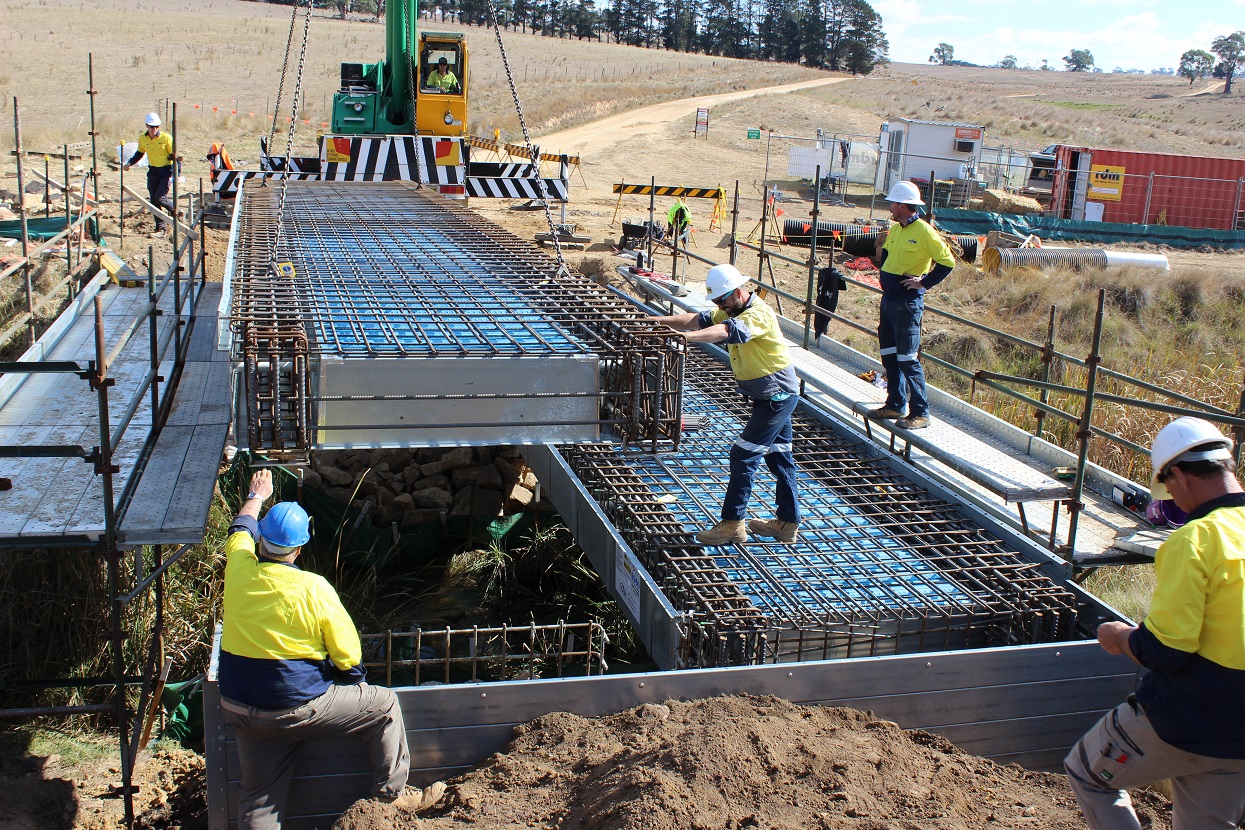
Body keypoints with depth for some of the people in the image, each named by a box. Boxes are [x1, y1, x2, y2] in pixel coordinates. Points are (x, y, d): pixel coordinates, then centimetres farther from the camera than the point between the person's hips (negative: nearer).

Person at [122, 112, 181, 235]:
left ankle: (174, 210, 13)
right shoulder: (142, 139, 3)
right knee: (154, 201, 3)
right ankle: (161, 227, 11)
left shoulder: (166, 138, -11)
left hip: (166, 171, -5)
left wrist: (176, 158, -23)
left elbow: (173, 155, -6)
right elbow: (139, 154, 19)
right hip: (152, 172, 5)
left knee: (160, 197, -16)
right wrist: (129, 163, 11)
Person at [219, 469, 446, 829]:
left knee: (259, 801, 14)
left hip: (238, 711, 5)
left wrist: (257, 496, 39)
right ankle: (391, 793, 21)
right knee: (384, 704, 12)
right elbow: (348, 655, -10)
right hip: (297, 710, -5)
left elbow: (241, 529, 20)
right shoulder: (313, 588, -17)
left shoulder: (239, 570, -6)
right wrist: (357, 683, 12)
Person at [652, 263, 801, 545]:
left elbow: (727, 330, -40)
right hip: (769, 397, 10)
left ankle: (732, 524, -5)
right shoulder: (732, 311, 8)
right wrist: (663, 320, -16)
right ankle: (787, 523, 23)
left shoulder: (759, 315, -23)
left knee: (743, 455, -10)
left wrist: (687, 336, -53)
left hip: (778, 397, -10)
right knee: (779, 457, 15)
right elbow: (699, 319, -1)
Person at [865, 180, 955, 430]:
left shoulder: (924, 232, -15)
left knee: (907, 358, -8)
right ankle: (895, 405, 25)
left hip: (907, 302, -9)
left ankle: (920, 413, -2)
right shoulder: (895, 229, 10)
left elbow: (947, 262, -15)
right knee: (889, 355, 14)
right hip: (888, 298, 9)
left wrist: (924, 282, -14)